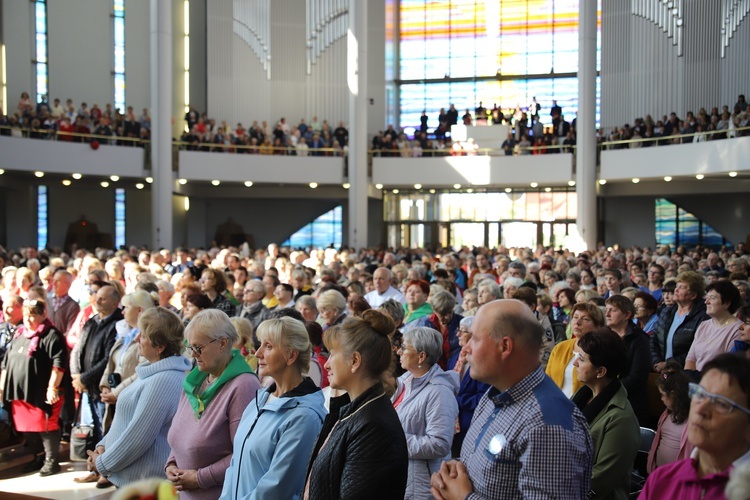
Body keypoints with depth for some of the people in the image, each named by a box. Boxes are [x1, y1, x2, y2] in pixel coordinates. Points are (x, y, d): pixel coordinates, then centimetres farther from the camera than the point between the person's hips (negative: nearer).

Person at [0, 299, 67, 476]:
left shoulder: (51, 335, -9)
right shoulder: (18, 335, 17)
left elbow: (59, 363, -17)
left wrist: (52, 387, -21)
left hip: (41, 394, -8)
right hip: (19, 393, 8)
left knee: (46, 428, -2)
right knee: (27, 428, 14)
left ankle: (51, 461, 9)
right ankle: (39, 458, 28)